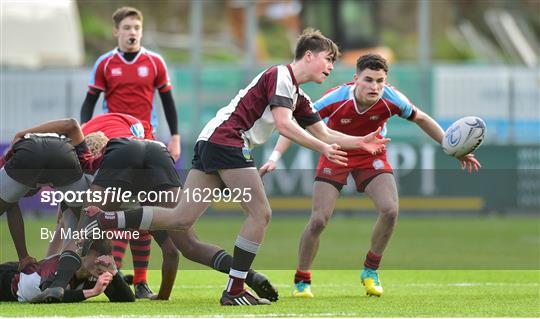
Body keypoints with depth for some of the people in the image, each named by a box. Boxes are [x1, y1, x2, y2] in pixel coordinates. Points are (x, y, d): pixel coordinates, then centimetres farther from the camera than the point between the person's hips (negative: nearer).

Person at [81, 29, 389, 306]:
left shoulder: (299, 98, 23)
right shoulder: (280, 75, -6)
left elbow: (323, 133, 27)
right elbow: (283, 123, -17)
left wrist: (361, 142, 18)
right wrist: (322, 148, -15)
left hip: (211, 144, 9)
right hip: (227, 142, -9)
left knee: (182, 219, 2)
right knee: (260, 213, -6)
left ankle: (104, 220, -2)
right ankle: (234, 290, -4)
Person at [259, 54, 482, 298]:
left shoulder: (391, 99, -23)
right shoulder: (336, 99, -31)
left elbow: (420, 119, -3)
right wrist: (275, 156, -36)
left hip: (371, 156, 2)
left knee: (390, 210, -19)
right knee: (318, 220, -13)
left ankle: (370, 270, 5)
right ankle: (301, 282, 9)